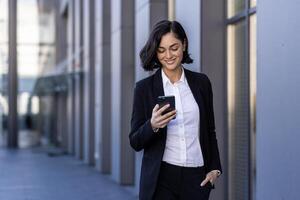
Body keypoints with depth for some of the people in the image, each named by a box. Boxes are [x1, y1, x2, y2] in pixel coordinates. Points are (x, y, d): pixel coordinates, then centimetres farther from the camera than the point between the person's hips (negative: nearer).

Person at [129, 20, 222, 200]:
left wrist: (214, 168, 5)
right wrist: (152, 126, -18)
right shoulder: (144, 88, 0)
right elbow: (135, 142, 0)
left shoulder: (201, 82, 7)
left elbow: (209, 130, 15)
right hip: (161, 178, -2)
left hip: (197, 178, 2)